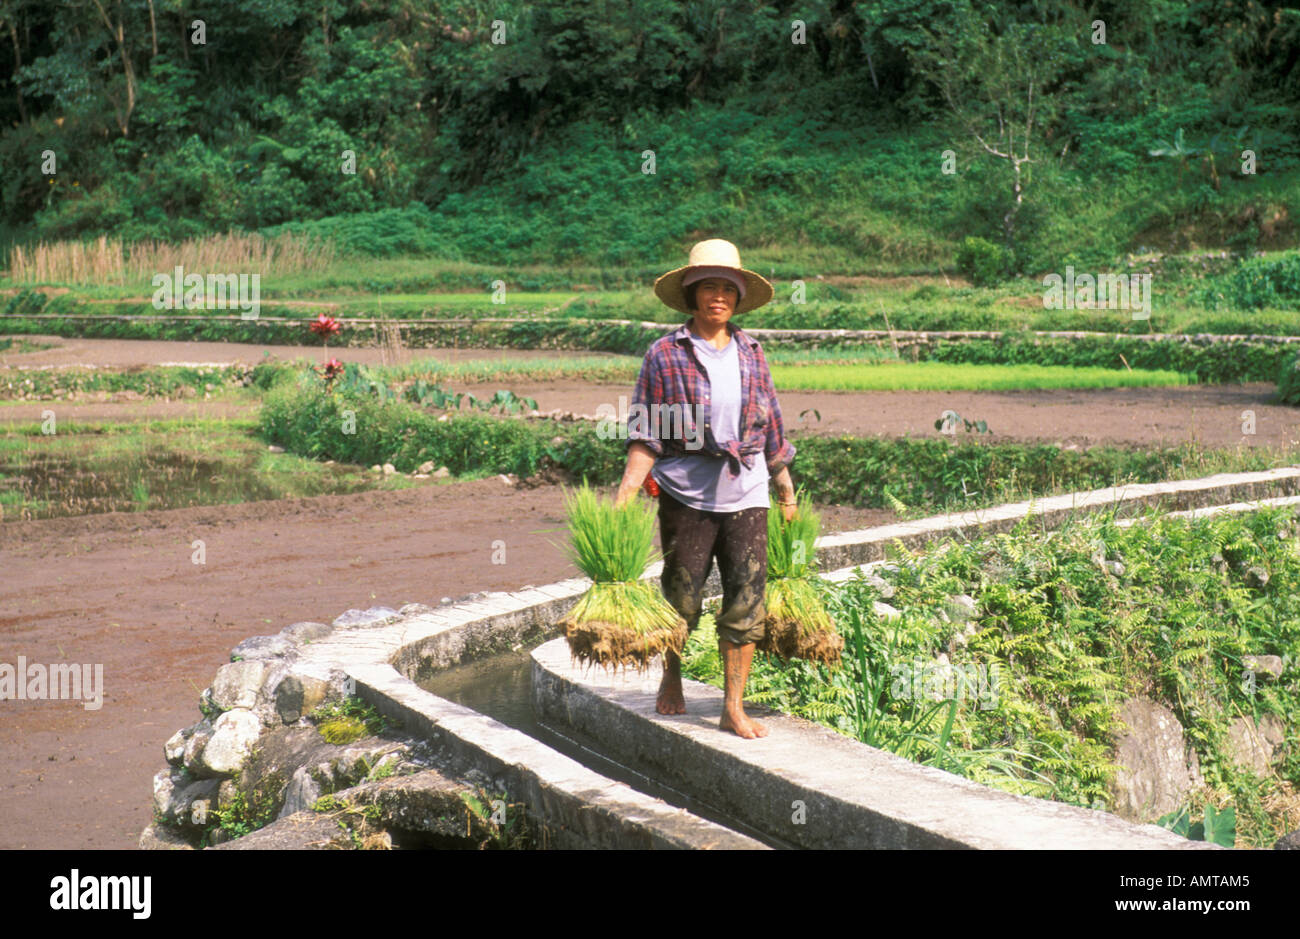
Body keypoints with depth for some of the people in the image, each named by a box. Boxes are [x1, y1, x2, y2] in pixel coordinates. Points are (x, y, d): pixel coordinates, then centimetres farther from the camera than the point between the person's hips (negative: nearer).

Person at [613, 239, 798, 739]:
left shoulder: (751, 353, 9)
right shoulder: (665, 355, -2)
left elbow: (771, 430, 15)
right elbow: (646, 433, -4)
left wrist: (787, 492, 18)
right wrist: (627, 490, -14)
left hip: (746, 496, 3)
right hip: (686, 496, -3)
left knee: (746, 605, -1)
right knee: (680, 599, 7)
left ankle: (734, 708, 9)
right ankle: (671, 681, 34)